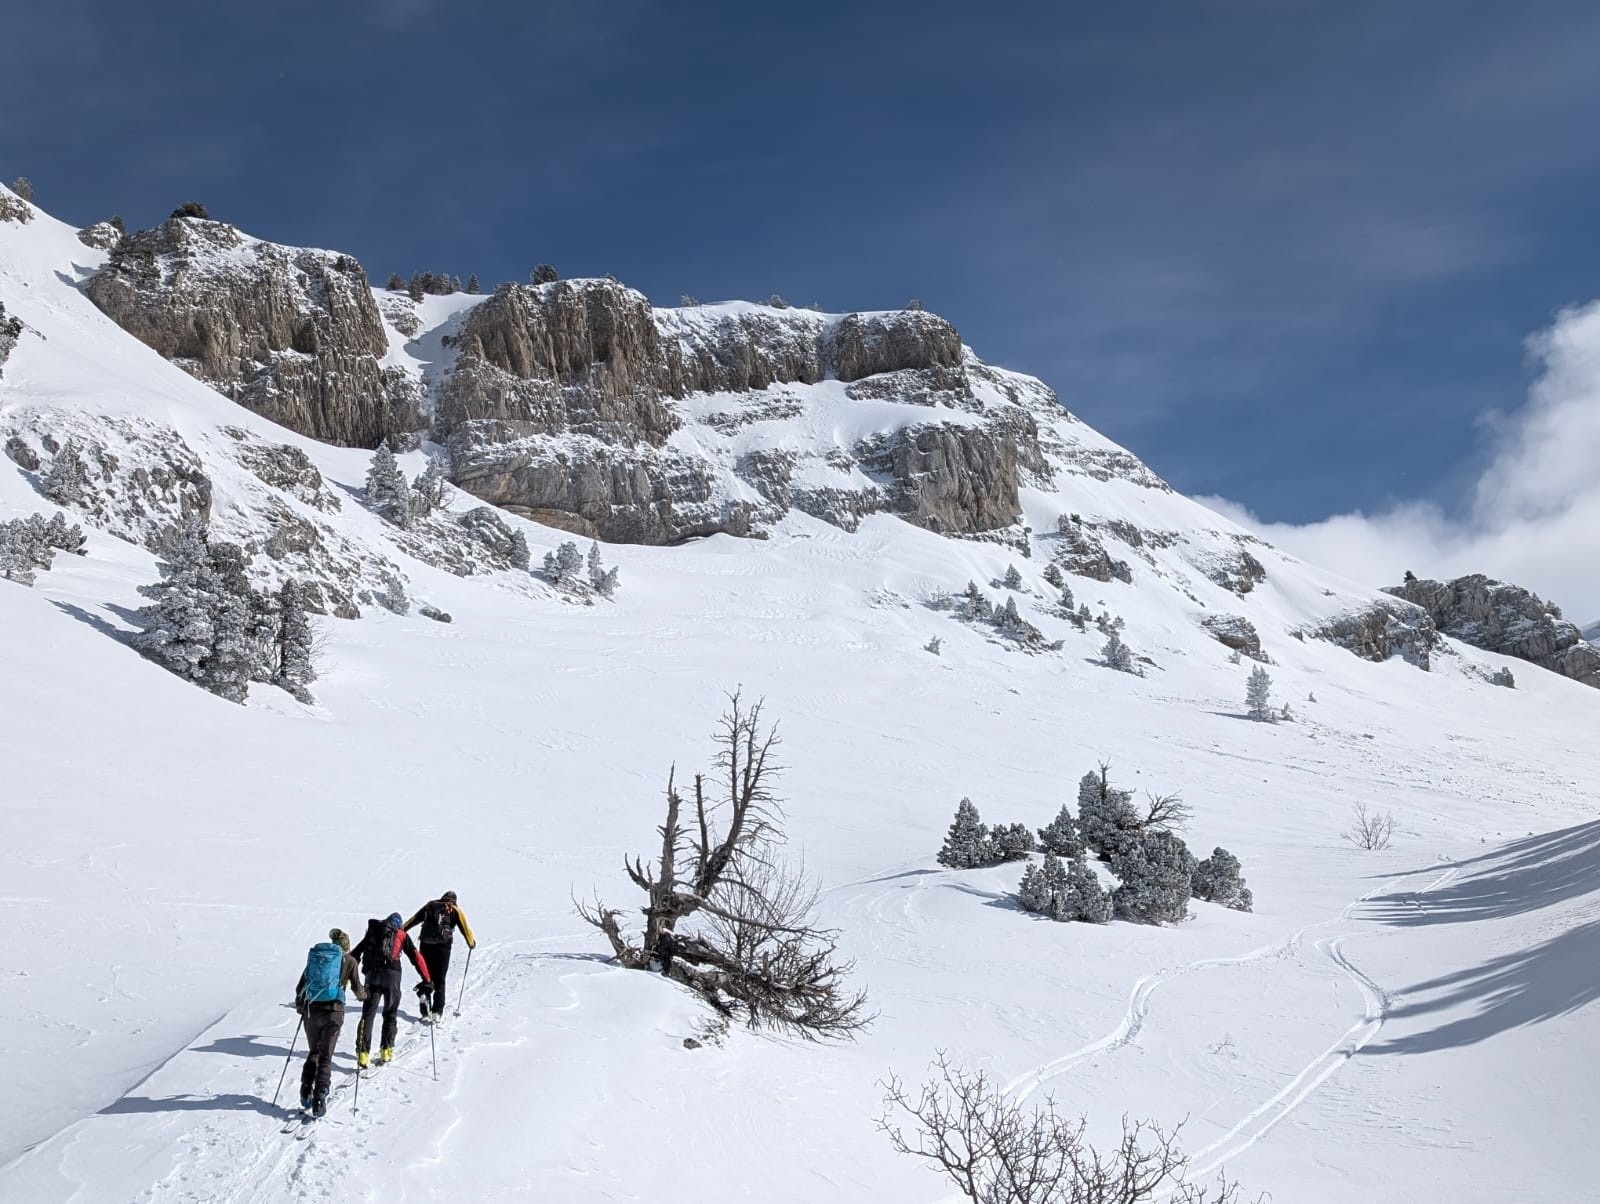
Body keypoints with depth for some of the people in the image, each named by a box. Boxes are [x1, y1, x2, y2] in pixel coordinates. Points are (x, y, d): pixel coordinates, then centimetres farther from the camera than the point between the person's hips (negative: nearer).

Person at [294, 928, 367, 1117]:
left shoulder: (315, 956, 12)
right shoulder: (349, 960, 4)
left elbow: (300, 986, 11)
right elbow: (357, 989, 6)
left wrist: (299, 1005, 28)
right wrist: (364, 994, 29)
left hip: (311, 1010, 3)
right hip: (333, 1010, -2)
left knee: (313, 1053, 19)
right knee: (325, 1057, 4)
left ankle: (306, 1094, 7)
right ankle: (319, 1100, -6)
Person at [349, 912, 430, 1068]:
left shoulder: (372, 932, 23)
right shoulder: (402, 934, 16)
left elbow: (355, 954, 19)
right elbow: (416, 957, 8)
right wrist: (426, 980, 8)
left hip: (372, 974, 1)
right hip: (392, 974, -1)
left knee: (367, 1014, 1)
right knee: (390, 1014, 14)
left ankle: (363, 1052, -12)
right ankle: (386, 1050, 8)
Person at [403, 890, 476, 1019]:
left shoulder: (430, 905, 16)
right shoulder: (455, 910, 10)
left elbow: (413, 920, 18)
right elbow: (465, 927, 3)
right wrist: (471, 943, 14)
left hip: (426, 945, 2)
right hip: (443, 946, -2)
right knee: (439, 980, 6)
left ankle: (423, 992, -17)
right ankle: (437, 1011, -2)